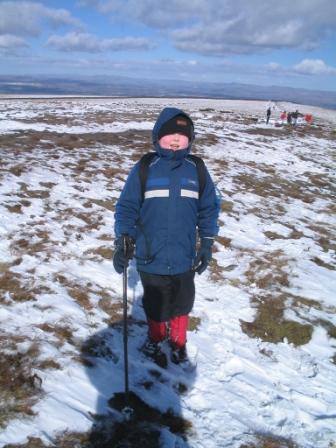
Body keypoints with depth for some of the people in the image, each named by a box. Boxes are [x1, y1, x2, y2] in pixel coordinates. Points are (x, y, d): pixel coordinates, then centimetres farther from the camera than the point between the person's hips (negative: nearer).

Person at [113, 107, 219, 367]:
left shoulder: (197, 170, -2)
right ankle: (155, 341, 46)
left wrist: (207, 244, 5)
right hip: (151, 258, -1)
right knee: (156, 306, 17)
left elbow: (209, 209, 5)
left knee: (181, 305, 19)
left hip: (184, 258, 2)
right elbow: (126, 207, -6)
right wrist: (122, 242, -13)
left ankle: (178, 342, 47)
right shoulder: (144, 169, -8)